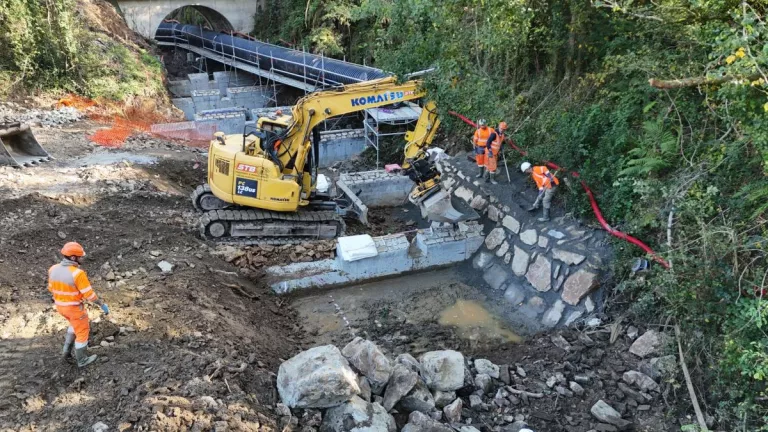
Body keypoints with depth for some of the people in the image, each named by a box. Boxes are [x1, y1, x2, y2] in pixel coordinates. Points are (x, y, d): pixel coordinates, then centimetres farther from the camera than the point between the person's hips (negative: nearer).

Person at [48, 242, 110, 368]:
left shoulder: (54, 269, -10)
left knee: (75, 324, 34)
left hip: (60, 305, 7)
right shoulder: (78, 273, -31)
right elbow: (89, 294, -25)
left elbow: (51, 288, 7)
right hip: (75, 308, -7)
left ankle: (67, 349, 37)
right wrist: (102, 304, -11)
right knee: (82, 331, 15)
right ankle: (82, 360, 30)